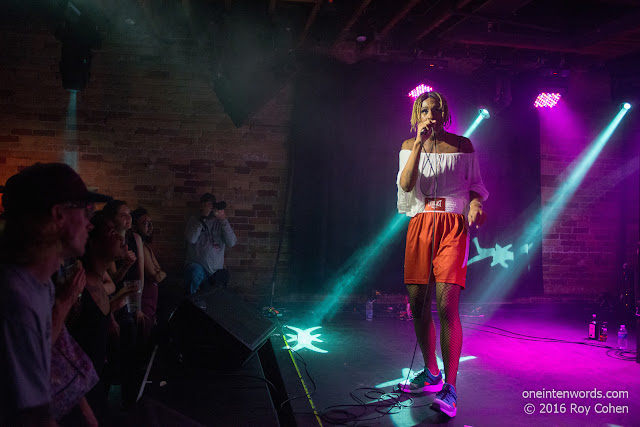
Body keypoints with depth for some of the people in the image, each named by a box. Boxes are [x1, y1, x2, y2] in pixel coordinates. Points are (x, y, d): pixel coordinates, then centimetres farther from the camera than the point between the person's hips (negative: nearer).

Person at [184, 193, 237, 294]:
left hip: (216, 271, 2)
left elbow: (231, 243, -11)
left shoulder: (220, 222, 6)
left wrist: (223, 219, -17)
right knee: (196, 272, -34)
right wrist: (203, 218, -16)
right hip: (196, 265, -2)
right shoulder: (193, 220, 7)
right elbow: (191, 239, -14)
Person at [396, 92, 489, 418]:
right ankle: (431, 374, 26)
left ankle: (450, 389, -8)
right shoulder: (409, 145, 11)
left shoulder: (462, 145, 8)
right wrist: (420, 142, -11)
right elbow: (406, 185, -5)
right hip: (420, 226, 3)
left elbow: (475, 184, 12)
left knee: (446, 304, -15)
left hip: (453, 226, -3)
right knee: (417, 304, 6)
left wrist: (475, 203, -10)